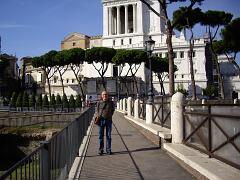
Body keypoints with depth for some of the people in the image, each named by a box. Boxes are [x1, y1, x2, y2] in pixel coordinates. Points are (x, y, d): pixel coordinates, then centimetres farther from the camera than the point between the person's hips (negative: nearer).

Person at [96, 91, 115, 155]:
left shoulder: (111, 102, 4)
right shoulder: (99, 103, 3)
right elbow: (97, 110, 14)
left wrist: (110, 115, 5)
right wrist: (99, 116, 3)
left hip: (109, 120, 0)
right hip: (101, 120, 0)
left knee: (109, 136, 5)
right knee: (101, 136, 4)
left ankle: (108, 149, 14)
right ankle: (100, 150, 13)